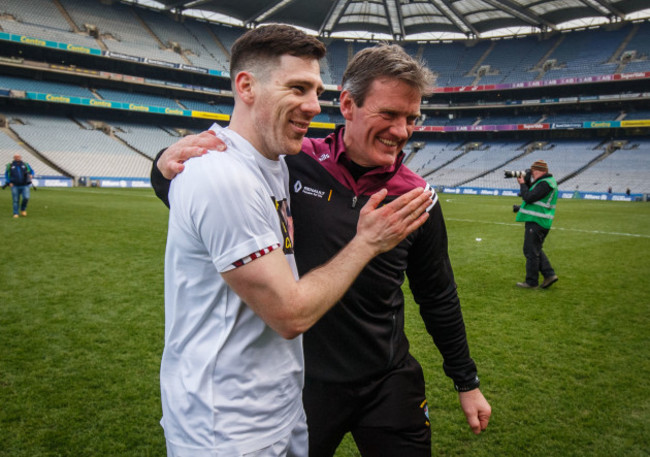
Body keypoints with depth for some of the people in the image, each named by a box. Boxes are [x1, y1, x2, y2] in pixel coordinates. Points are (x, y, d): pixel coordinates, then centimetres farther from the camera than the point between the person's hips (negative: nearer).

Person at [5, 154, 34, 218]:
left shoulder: (26, 165, 10)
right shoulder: (9, 166, 8)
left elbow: (31, 171, 16)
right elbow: (6, 175, 13)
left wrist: (31, 175, -7)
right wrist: (9, 183, 0)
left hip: (25, 186, 0)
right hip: (15, 186, 0)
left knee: (26, 198, -16)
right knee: (15, 200, -2)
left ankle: (23, 209, 10)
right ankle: (15, 213, 8)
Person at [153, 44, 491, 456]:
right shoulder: (291, 164, -13)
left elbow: (439, 298, 5)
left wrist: (467, 382, 11)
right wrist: (168, 167, -26)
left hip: (388, 384, 2)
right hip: (300, 380, -1)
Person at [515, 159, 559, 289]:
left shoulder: (545, 184, -17)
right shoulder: (547, 181, 17)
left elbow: (529, 197, -21)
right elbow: (531, 194, 21)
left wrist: (523, 184, -7)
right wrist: (526, 183, 7)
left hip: (536, 222, -11)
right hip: (538, 221, 11)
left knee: (531, 251, -3)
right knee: (535, 250, 18)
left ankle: (531, 282, 3)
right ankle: (549, 274, 16)